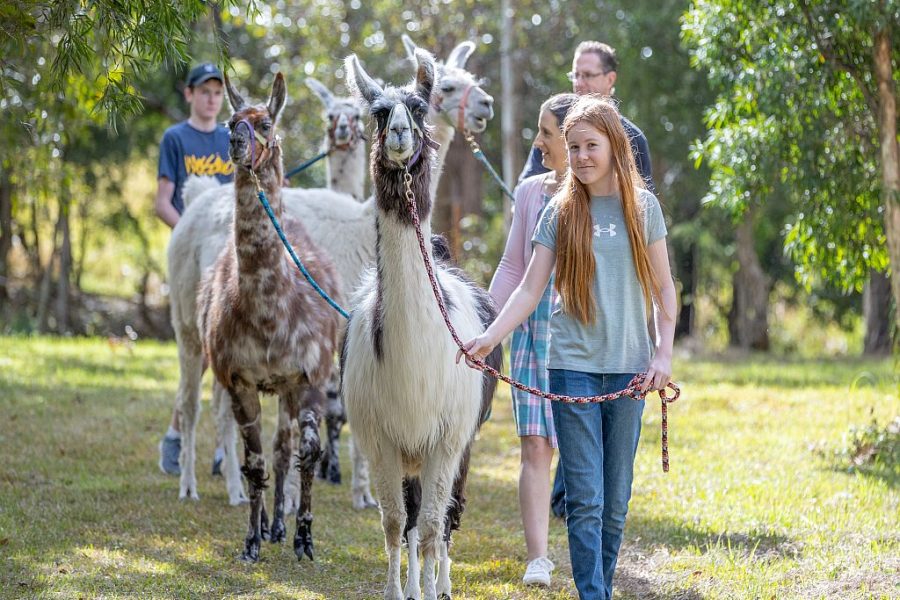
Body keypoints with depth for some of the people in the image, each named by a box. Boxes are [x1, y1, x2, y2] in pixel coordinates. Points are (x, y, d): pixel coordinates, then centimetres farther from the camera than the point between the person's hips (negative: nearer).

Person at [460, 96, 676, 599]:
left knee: (616, 499, 5)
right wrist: (491, 337, -12)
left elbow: (663, 288, 10)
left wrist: (664, 353, 0)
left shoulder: (643, 207, 5)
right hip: (573, 366, -1)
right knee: (585, 498, -6)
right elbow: (531, 289, 1)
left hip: (628, 366, 1)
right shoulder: (561, 212, 4)